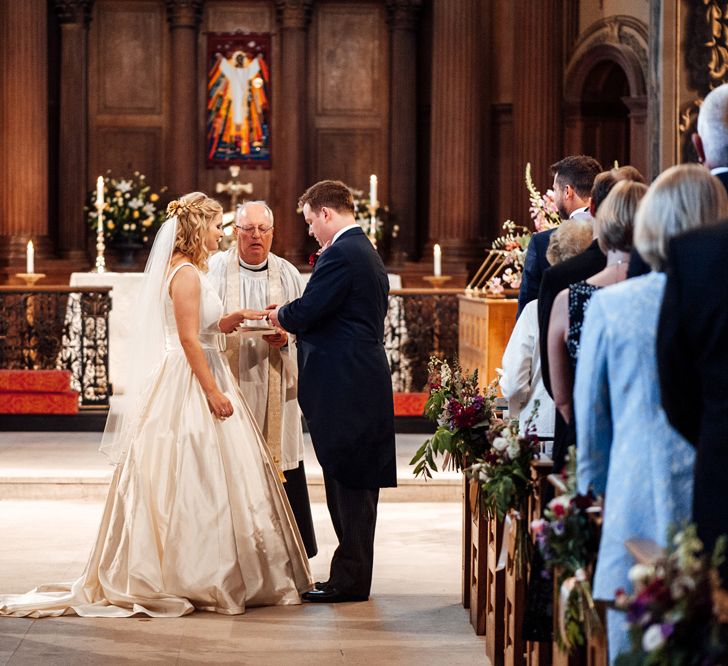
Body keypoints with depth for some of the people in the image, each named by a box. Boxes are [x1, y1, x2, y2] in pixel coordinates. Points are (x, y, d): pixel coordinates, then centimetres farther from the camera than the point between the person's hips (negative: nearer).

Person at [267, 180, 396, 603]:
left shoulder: (340, 255, -15)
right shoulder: (368, 252, 18)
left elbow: (305, 312, -18)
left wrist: (281, 315, 3)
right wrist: (294, 322, 16)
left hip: (345, 386, -10)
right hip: (366, 381, 10)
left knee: (346, 482, -5)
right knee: (357, 483, 13)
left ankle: (349, 580, 0)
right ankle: (353, 575, 19)